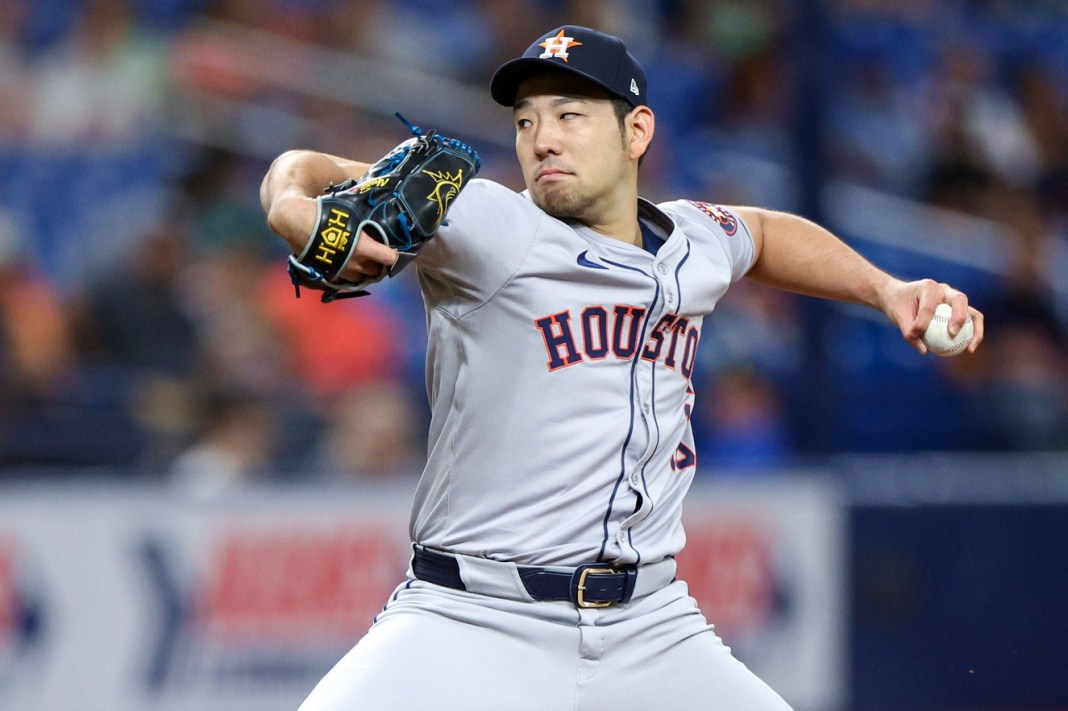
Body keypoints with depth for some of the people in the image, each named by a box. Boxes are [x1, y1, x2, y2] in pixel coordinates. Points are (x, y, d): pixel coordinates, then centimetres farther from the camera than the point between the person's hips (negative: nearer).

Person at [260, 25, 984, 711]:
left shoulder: (694, 242, 12)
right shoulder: (492, 228, -6)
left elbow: (765, 233, 36)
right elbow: (314, 175, -13)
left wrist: (888, 290, 26)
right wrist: (294, 203, -35)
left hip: (652, 635, 5)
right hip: (475, 621, -5)